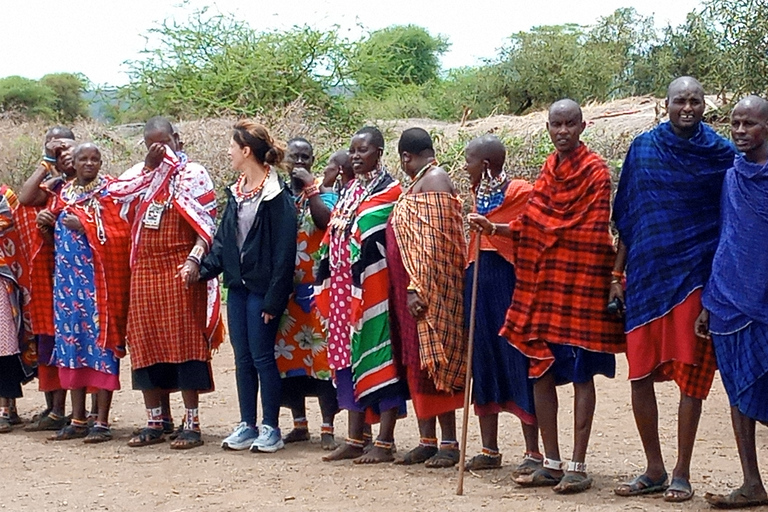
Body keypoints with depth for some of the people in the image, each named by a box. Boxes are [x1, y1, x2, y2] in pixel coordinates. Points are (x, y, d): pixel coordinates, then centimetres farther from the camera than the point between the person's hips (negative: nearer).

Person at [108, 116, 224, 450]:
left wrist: (194, 259, -21)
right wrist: (149, 167, -9)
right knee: (146, 344, 6)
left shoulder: (192, 174, 0)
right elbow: (115, 196, -7)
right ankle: (154, 423, 14)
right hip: (145, 271, 5)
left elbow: (207, 223, -7)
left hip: (180, 272, -5)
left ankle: (192, 423, -1)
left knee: (186, 343, -5)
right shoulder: (138, 175, 14)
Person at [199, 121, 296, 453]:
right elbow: (223, 239, 13)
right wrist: (203, 269, -3)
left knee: (262, 356, -2)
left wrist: (273, 299, -18)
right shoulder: (236, 192, 11)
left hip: (262, 287, -8)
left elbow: (284, 251, -16)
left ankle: (271, 429, 8)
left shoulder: (276, 195, -14)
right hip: (237, 284, 8)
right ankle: (247, 426, 18)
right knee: (243, 357, 11)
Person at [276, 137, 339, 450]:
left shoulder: (322, 192, 3)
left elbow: (325, 220, -18)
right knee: (288, 353, 6)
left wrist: (309, 186, -14)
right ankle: (299, 424, 16)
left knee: (321, 352, -7)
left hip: (316, 285, -4)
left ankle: (327, 429, -5)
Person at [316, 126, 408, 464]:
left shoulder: (388, 192, -7)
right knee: (349, 358, 9)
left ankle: (385, 443, -1)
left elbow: (378, 243, -15)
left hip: (372, 289, -8)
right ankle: (354, 439, 15)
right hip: (345, 287, 8)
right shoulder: (350, 191, 18)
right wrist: (327, 287, 14)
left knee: (378, 357, -5)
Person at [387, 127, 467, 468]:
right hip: (411, 289, 9)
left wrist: (417, 288, -24)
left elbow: (432, 242, -20)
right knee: (418, 366, 10)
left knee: (433, 363, -7)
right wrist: (411, 287, 17)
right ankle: (427, 441, 15)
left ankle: (449, 443, -2)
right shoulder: (420, 183, 17)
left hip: (430, 290, -9)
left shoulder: (434, 181, -12)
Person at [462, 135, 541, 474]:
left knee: (518, 363, -6)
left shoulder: (519, 192, -9)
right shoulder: (479, 195, 15)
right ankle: (489, 450, 17)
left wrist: (493, 228, -25)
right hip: (478, 282, 8)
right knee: (483, 363, 10)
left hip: (509, 283, -8)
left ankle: (533, 453, -1)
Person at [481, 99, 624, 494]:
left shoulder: (595, 172, -7)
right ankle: (551, 465, 15)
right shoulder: (548, 170, 14)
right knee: (540, 372, 7)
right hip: (542, 283, 7)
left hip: (580, 284, -7)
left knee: (580, 374, -2)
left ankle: (577, 467, 2)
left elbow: (596, 233, -11)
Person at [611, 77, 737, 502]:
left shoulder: (721, 155, 1)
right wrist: (616, 275, 9)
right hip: (646, 276, 3)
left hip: (695, 277, -2)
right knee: (640, 375, 2)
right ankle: (654, 470, 16)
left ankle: (682, 474, 9)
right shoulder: (643, 149, 7)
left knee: (691, 376, -1)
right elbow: (626, 220, 12)